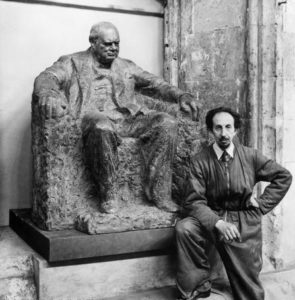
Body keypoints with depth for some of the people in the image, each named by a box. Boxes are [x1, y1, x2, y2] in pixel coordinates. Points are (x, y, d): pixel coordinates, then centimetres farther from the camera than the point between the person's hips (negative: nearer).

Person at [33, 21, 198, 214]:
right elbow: (48, 77, -2)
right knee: (102, 126, -40)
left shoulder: (127, 67, 28)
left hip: (129, 119, 4)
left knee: (167, 122, -20)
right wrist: (48, 95, -29)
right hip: (94, 118, -4)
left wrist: (181, 96, 1)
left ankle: (158, 192, -18)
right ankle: (109, 196, -26)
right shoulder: (73, 62, 16)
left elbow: (156, 84, 21)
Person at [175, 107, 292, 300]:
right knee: (185, 228, -31)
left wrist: (262, 203, -3)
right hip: (213, 219, -1)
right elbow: (194, 202, -14)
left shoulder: (250, 156, -3)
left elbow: (284, 177, 6)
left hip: (245, 222, 1)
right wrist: (218, 223, -30)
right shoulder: (201, 161, -8)